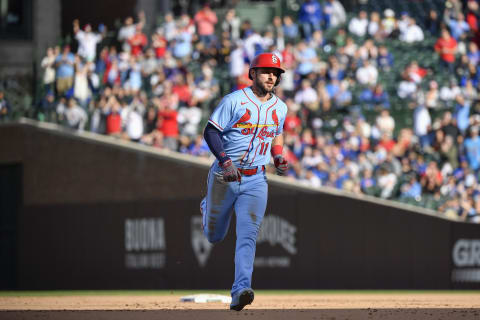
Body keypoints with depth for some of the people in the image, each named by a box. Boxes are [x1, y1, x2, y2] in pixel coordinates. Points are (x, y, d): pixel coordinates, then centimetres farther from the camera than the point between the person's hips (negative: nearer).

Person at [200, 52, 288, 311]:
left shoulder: (280, 108, 7)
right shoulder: (234, 100, -10)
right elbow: (210, 131, -11)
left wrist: (278, 157, 4)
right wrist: (225, 162, -24)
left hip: (255, 181, 2)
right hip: (225, 177, -2)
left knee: (248, 235, -15)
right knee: (214, 236, 14)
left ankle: (241, 290, -23)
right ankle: (207, 208, 50)